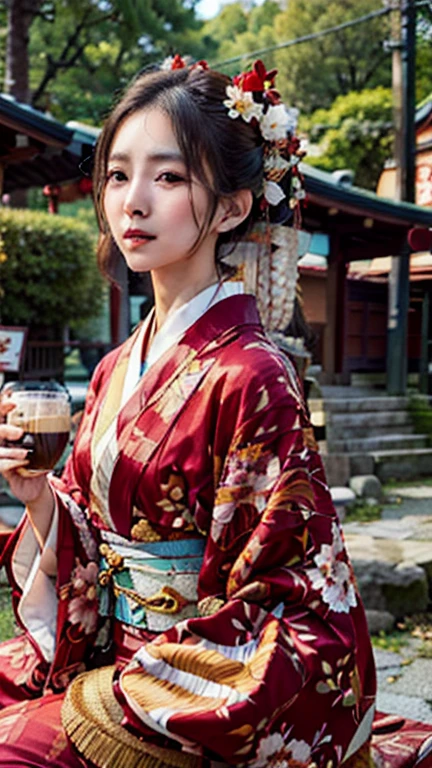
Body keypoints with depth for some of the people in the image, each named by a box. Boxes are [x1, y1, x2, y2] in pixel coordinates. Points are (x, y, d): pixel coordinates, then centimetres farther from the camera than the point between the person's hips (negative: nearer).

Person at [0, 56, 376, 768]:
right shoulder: (117, 369, 3)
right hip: (115, 661, 6)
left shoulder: (250, 375, -18)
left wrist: (111, 698, -18)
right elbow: (76, 565, 9)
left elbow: (288, 624, -16)